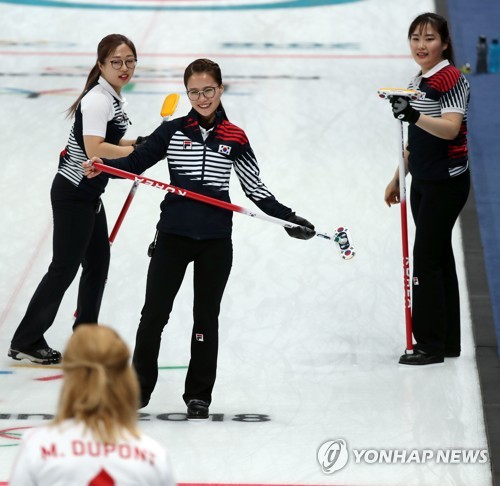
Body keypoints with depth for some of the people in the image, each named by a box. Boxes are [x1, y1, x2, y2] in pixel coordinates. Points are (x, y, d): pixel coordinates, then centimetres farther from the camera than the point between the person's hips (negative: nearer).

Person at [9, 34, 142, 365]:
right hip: (73, 194, -10)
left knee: (99, 261, 17)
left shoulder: (114, 97, 10)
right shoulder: (97, 99, -21)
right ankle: (25, 343, 6)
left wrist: (137, 143, 4)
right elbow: (94, 148, -29)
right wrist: (134, 151, -21)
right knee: (65, 267, -3)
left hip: (89, 193, 10)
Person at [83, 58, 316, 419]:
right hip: (173, 235, 0)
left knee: (206, 318, 9)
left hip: (215, 240, 0)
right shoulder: (173, 131, 2)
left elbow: (255, 189, 8)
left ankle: (199, 395, 19)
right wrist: (102, 166, -19)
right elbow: (136, 162, 0)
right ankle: (139, 388, 13)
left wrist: (289, 218, 1)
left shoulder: (235, 138, 3)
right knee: (154, 314, 0)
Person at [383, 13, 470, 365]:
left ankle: (431, 345, -6)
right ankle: (448, 342, 17)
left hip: (447, 181, -9)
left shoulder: (452, 79, -14)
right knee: (439, 258, 12)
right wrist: (398, 179, 23)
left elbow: (450, 128, -28)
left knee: (426, 260, -10)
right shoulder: (418, 82, 13)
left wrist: (415, 115, -43)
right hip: (424, 183, 9)